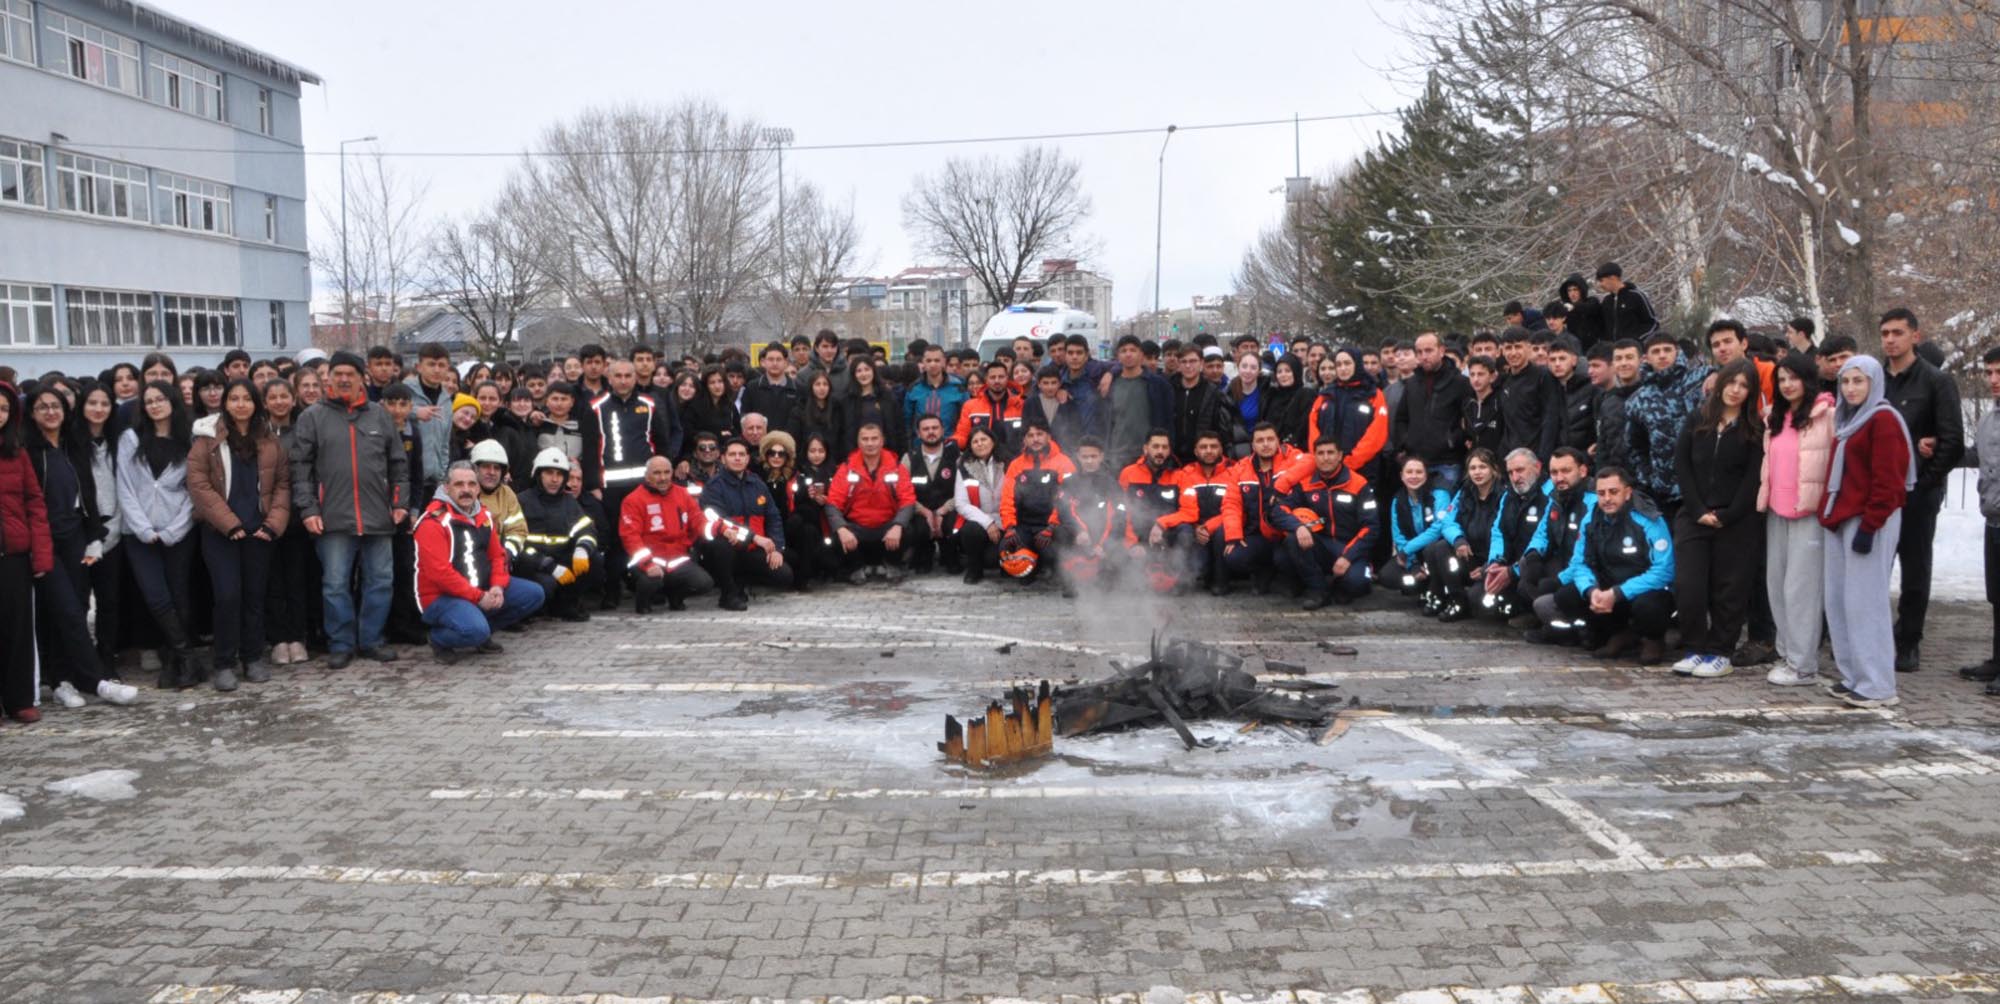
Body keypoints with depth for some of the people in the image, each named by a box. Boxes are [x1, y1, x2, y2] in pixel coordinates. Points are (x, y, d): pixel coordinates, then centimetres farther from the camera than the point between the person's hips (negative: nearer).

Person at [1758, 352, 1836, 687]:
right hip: (1777, 511, 8)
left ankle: (1803, 665, -1)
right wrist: (1764, 497, 19)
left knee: (1801, 589, -7)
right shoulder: (1776, 418, 16)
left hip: (1810, 511, -8)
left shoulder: (1828, 415, -8)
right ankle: (1787, 655, 20)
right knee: (1776, 585, 10)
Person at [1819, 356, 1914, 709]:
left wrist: (1869, 526, -19)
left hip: (1869, 521, -9)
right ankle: (1852, 676, 15)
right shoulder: (1847, 420, 18)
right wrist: (1829, 514, 14)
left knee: (1864, 601, -9)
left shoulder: (1883, 419, -9)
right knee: (1838, 600, 8)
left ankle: (1878, 686, -5)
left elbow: (1886, 481, -16)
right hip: (1840, 518, 9)